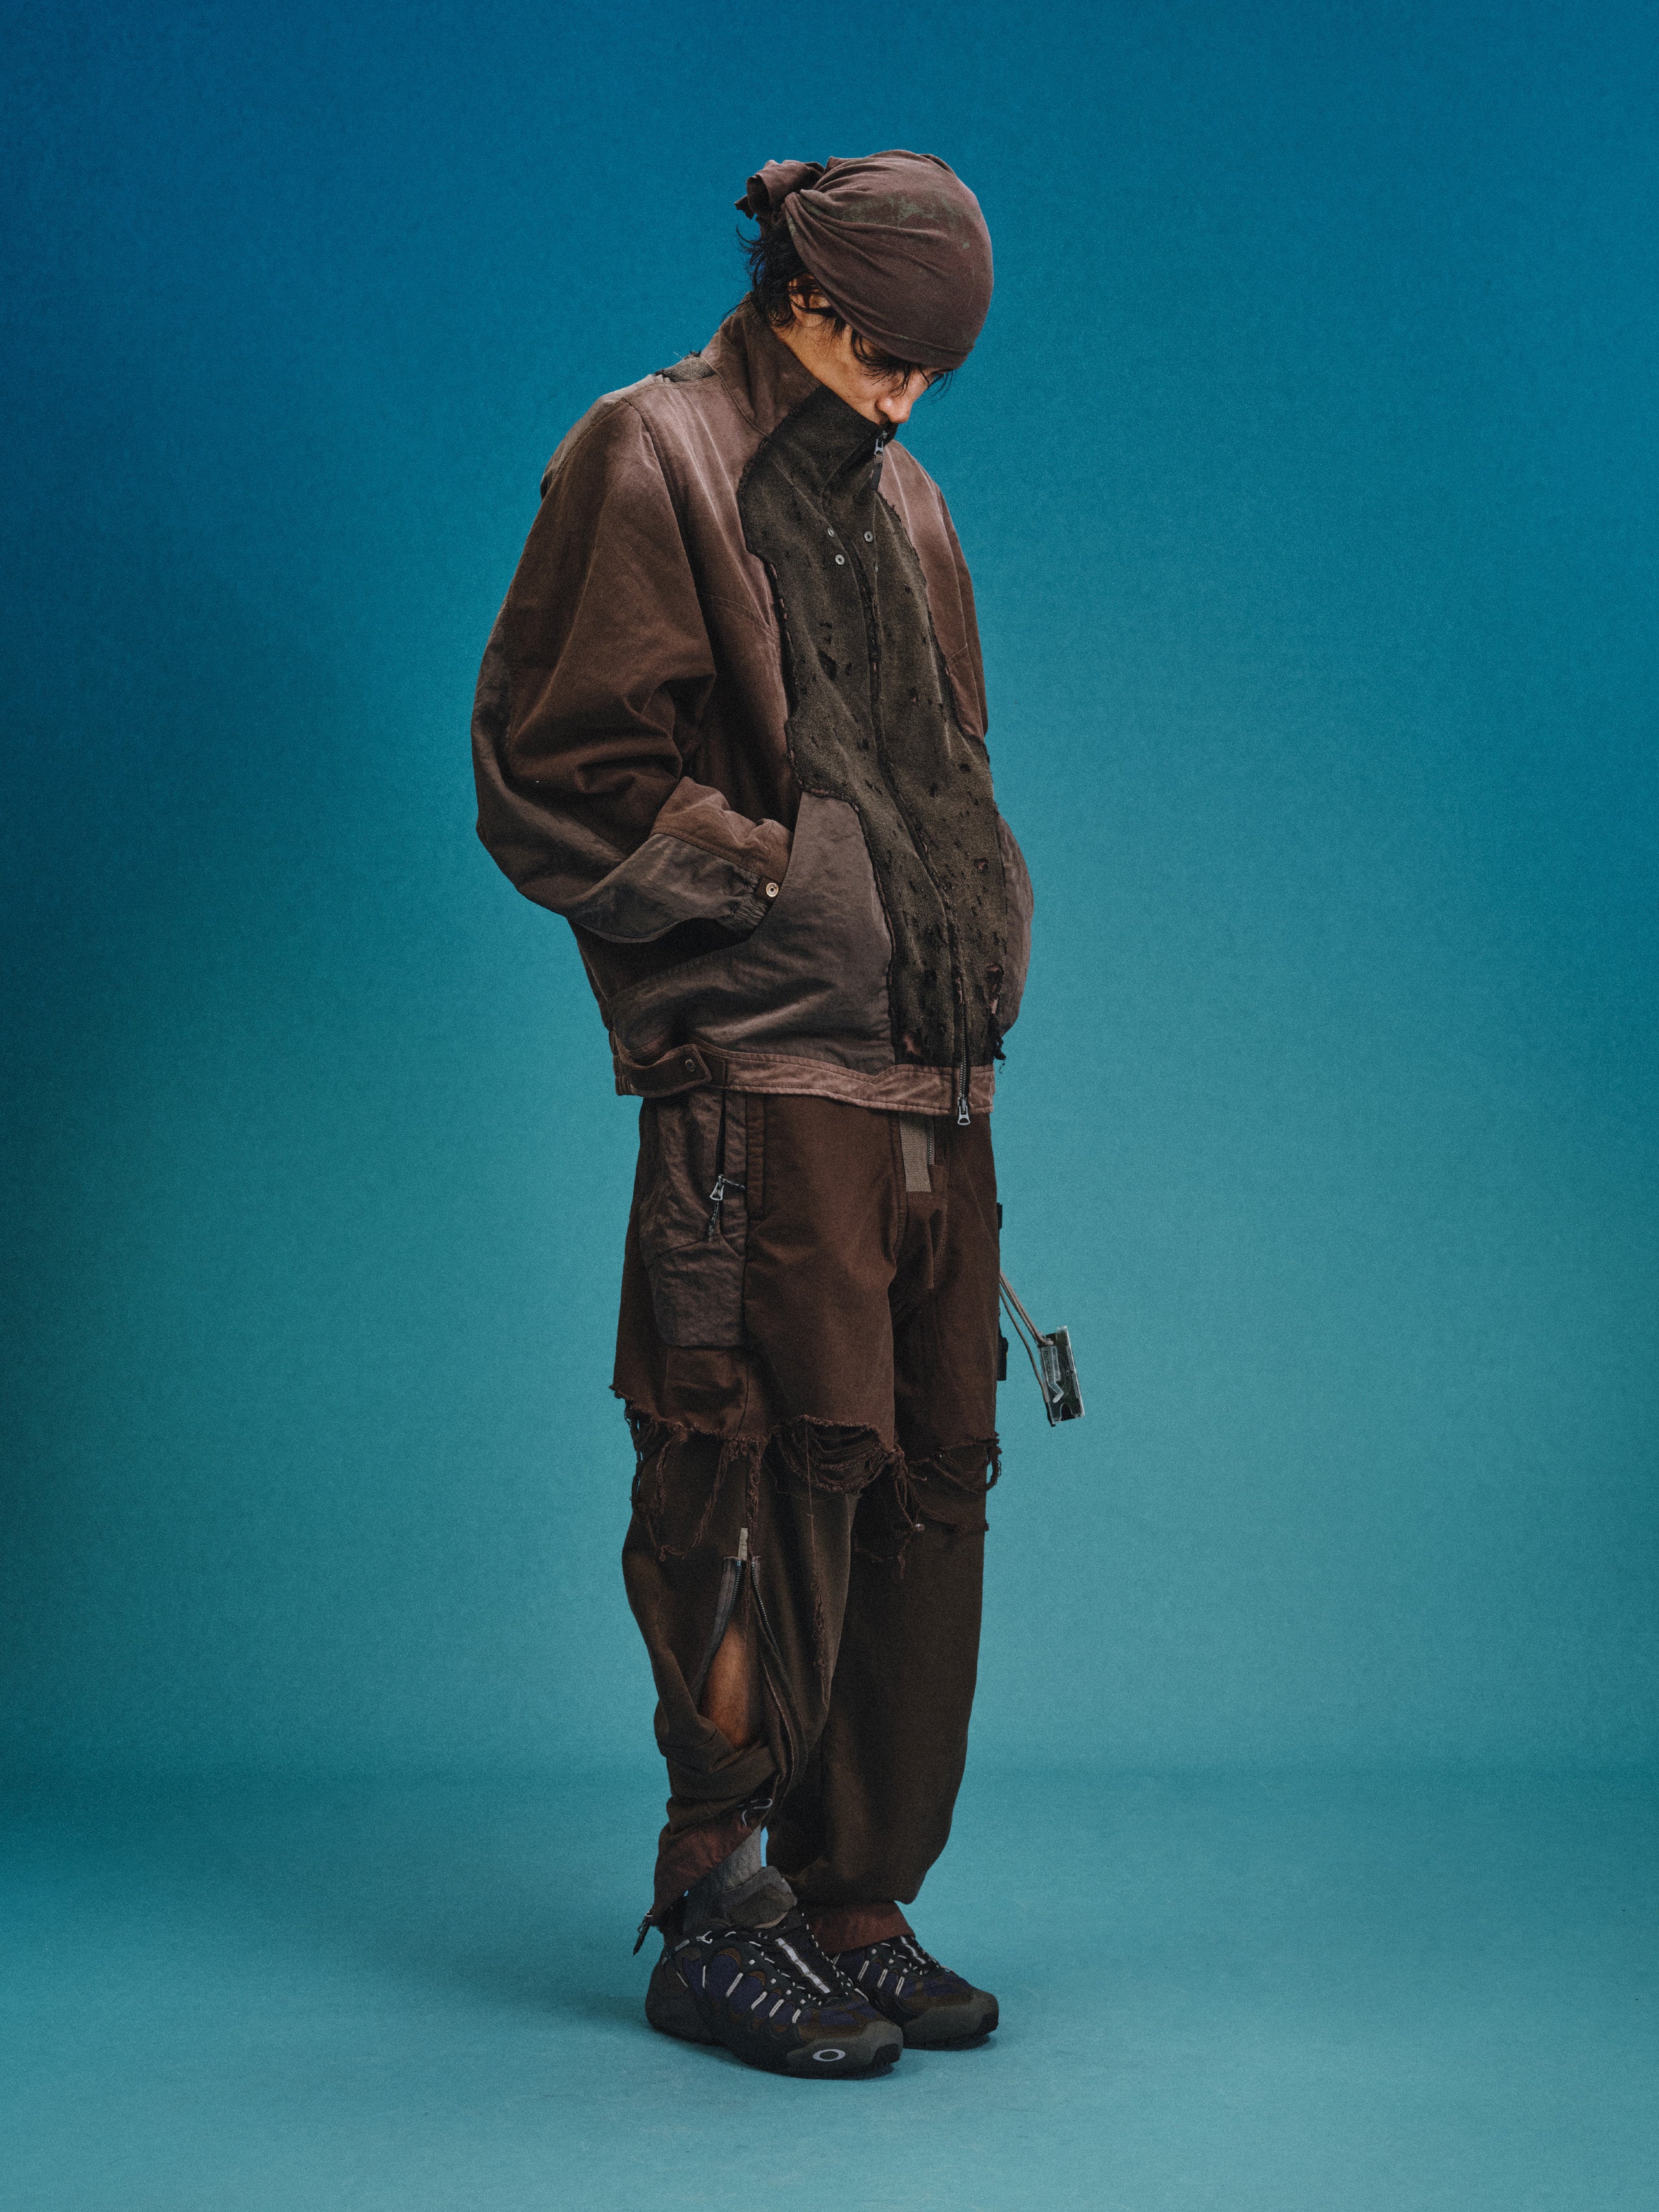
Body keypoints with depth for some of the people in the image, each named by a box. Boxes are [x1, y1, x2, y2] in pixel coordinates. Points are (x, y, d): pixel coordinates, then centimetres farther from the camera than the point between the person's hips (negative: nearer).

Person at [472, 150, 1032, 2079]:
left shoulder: (896, 503, 23)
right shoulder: (651, 462, 0)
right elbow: (559, 779, -7)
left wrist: (978, 938, 12)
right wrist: (792, 873, -9)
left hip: (934, 1080, 7)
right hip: (764, 1076, -7)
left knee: (929, 1485, 6)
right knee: (788, 1472, -8)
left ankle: (856, 1913, 17)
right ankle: (715, 1920, 6)